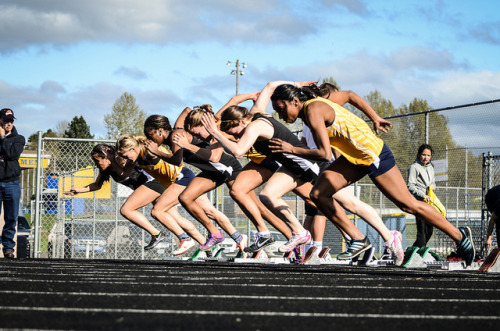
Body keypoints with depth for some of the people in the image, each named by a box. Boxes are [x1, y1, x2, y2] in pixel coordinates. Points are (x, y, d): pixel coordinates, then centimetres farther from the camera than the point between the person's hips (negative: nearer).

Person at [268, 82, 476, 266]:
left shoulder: (313, 111, -24)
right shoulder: (311, 104, 3)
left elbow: (325, 154, -30)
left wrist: (292, 150, -24)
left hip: (373, 155, -9)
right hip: (355, 157, 9)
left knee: (408, 204, -1)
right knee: (318, 194, -2)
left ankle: (460, 235, 15)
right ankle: (359, 242, 6)